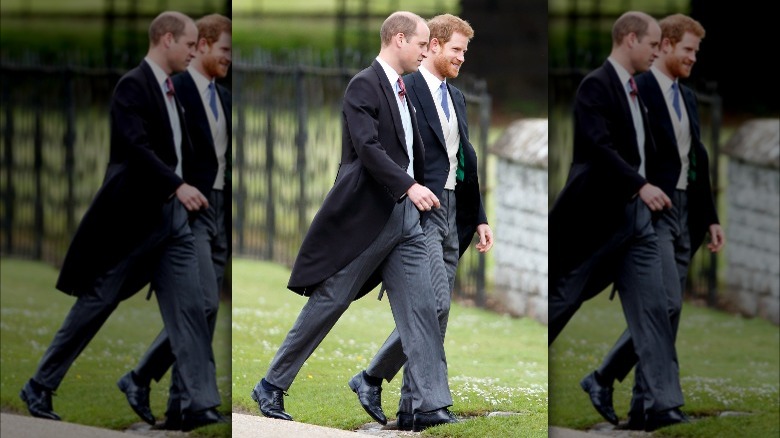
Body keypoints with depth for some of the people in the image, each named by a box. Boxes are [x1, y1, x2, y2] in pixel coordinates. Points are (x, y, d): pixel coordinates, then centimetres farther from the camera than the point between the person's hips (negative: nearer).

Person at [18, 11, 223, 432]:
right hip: (132, 217, -8)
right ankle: (40, 387, 15)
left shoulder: (168, 91, 13)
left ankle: (199, 405, -6)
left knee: (188, 309, -3)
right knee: (93, 305, 2)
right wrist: (178, 186, -33)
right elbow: (136, 145, -26)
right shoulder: (133, 86, -14)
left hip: (171, 216, 8)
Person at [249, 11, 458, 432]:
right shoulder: (364, 86, -12)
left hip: (404, 216, 8)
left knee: (421, 309, -1)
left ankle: (430, 406, -3)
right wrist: (410, 186, -32)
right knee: (327, 302, 0)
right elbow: (367, 148, -24)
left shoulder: (400, 90, 15)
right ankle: (271, 387, 12)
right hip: (365, 216, -8)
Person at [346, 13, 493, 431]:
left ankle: (413, 408, 10)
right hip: (417, 214, -8)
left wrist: (479, 218, 17)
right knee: (435, 305, -17)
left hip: (450, 214, 8)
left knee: (435, 316, 6)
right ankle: (371, 378, -3)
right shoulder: (403, 90, -8)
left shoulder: (456, 98, 18)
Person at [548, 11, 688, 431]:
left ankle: (663, 405, -7)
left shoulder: (633, 90, 14)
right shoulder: (595, 86, -13)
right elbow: (599, 145, -25)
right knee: (560, 302, 4)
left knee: (652, 310, -2)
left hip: (635, 216, 8)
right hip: (598, 216, -8)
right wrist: (641, 186, -31)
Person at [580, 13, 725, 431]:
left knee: (666, 314, 5)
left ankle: (645, 409, 8)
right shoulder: (635, 91, -9)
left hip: (683, 213, 8)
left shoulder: (687, 98, 17)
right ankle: (604, 377, -3)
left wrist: (710, 218, 16)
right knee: (667, 305, -17)